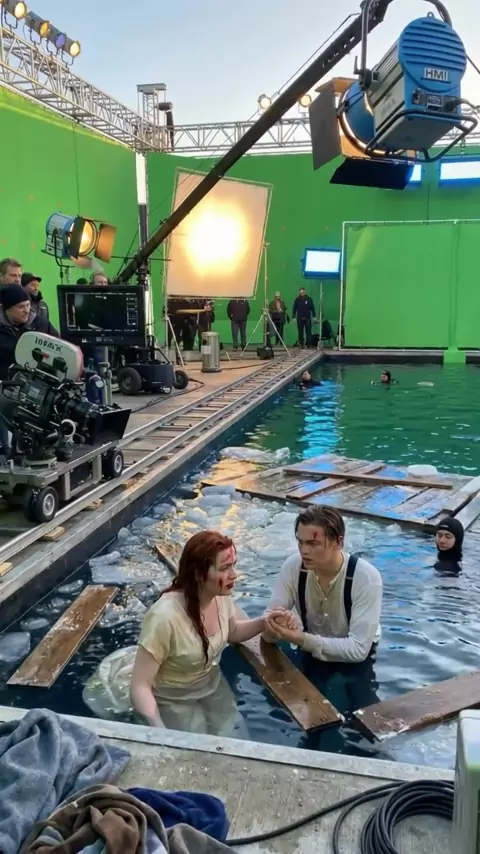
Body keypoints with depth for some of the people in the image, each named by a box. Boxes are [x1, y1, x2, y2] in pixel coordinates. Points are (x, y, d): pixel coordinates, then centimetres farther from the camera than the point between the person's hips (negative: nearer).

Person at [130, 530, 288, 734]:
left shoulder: (221, 596, -15)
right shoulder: (165, 617, -36)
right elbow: (140, 686, -30)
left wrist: (263, 623, -11)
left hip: (212, 685, 6)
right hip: (174, 700, -5)